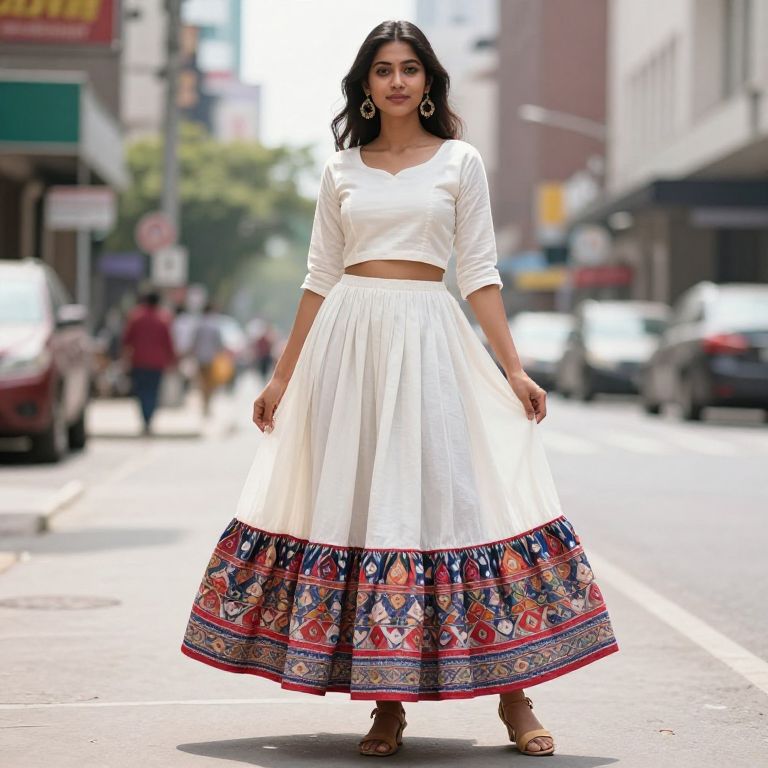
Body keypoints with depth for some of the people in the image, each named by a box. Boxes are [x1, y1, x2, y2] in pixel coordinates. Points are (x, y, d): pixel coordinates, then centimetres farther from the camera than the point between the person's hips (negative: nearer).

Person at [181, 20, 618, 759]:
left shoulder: (460, 162, 7)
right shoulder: (341, 170, 12)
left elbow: (478, 274, 4)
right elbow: (319, 279, 14)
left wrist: (514, 369, -4)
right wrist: (282, 376, 11)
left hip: (429, 341, -2)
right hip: (348, 340, 2)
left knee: (454, 497, -7)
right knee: (354, 501, -1)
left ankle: (512, 694, 0)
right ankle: (387, 702, 6)